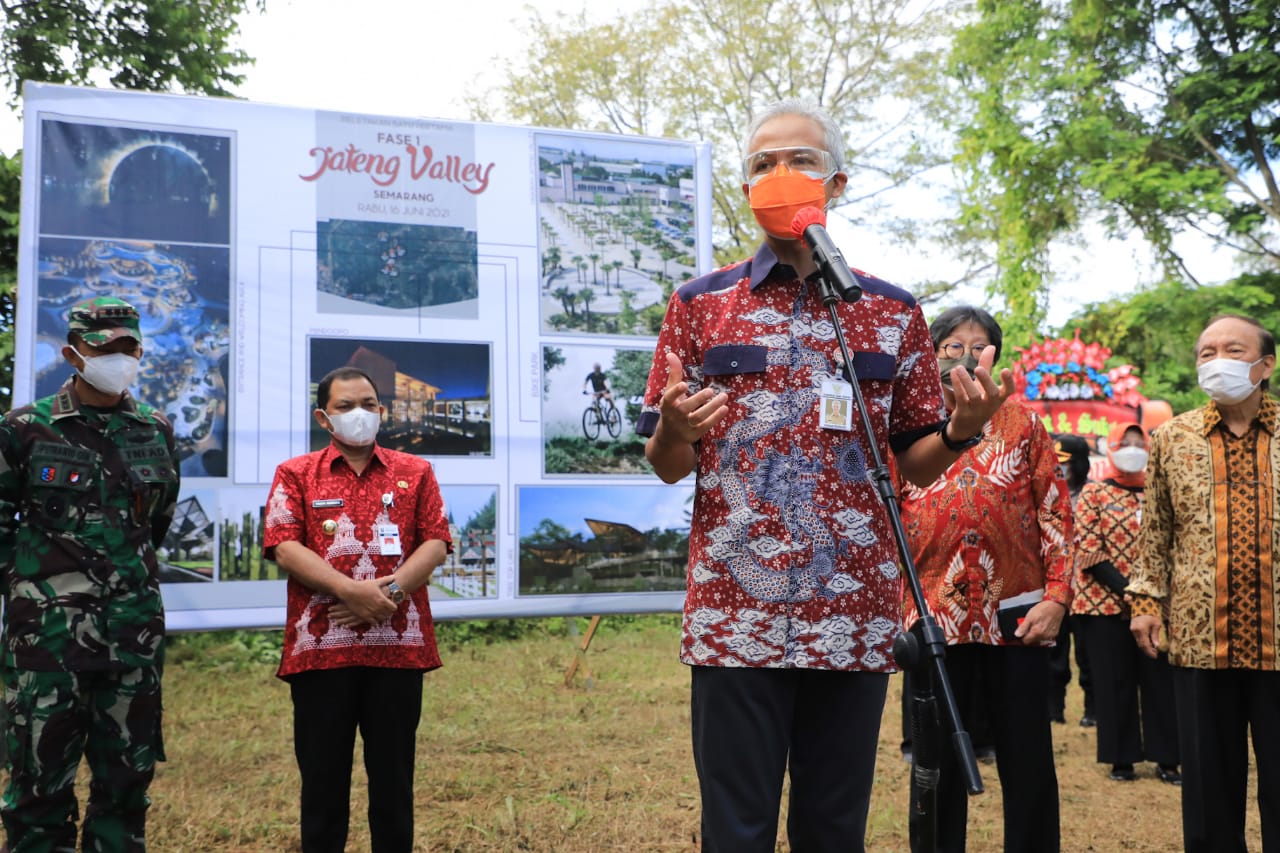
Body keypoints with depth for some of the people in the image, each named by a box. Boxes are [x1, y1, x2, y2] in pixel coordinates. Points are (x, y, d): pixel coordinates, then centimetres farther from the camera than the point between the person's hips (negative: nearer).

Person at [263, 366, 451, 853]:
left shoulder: (415, 472, 11)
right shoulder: (295, 474, 8)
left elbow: (435, 544, 2)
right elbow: (284, 548, -5)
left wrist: (391, 591, -14)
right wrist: (352, 590, -16)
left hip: (398, 644, 1)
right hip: (320, 646, -1)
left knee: (393, 774, 8)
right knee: (323, 775, 6)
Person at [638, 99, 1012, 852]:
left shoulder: (892, 312, 9)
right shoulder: (700, 305, 5)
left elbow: (914, 464, 11)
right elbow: (666, 467, 6)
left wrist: (960, 431, -10)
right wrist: (674, 431, -17)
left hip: (855, 614, 2)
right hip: (736, 615, -1)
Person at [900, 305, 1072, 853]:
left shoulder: (1021, 423, 8)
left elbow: (1055, 513, 4)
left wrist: (1056, 597, -6)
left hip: (1017, 616, 0)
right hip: (934, 617, 0)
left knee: (1028, 763, 8)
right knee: (938, 765, 9)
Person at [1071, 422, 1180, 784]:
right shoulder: (1093, 494, 1)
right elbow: (1087, 550, -6)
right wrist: (1125, 587, -16)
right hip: (1105, 602, -3)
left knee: (1160, 679, 3)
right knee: (1116, 682, 3)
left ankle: (1167, 759, 12)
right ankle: (1121, 759, 13)